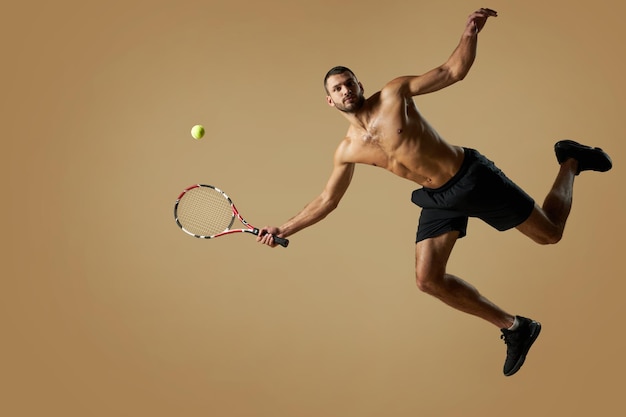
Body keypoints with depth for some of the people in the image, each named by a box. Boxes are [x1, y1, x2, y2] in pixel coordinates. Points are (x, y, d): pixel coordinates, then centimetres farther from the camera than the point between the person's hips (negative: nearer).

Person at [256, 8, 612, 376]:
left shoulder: (394, 93, -8)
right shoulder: (347, 151, 1)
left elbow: (453, 72, -6)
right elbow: (327, 201, 9)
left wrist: (470, 34, -24)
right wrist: (284, 229, 4)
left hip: (473, 176, -4)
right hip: (438, 201, 4)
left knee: (550, 233, 2)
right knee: (429, 280, -9)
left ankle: (571, 160, 32)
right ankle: (514, 328, 7)